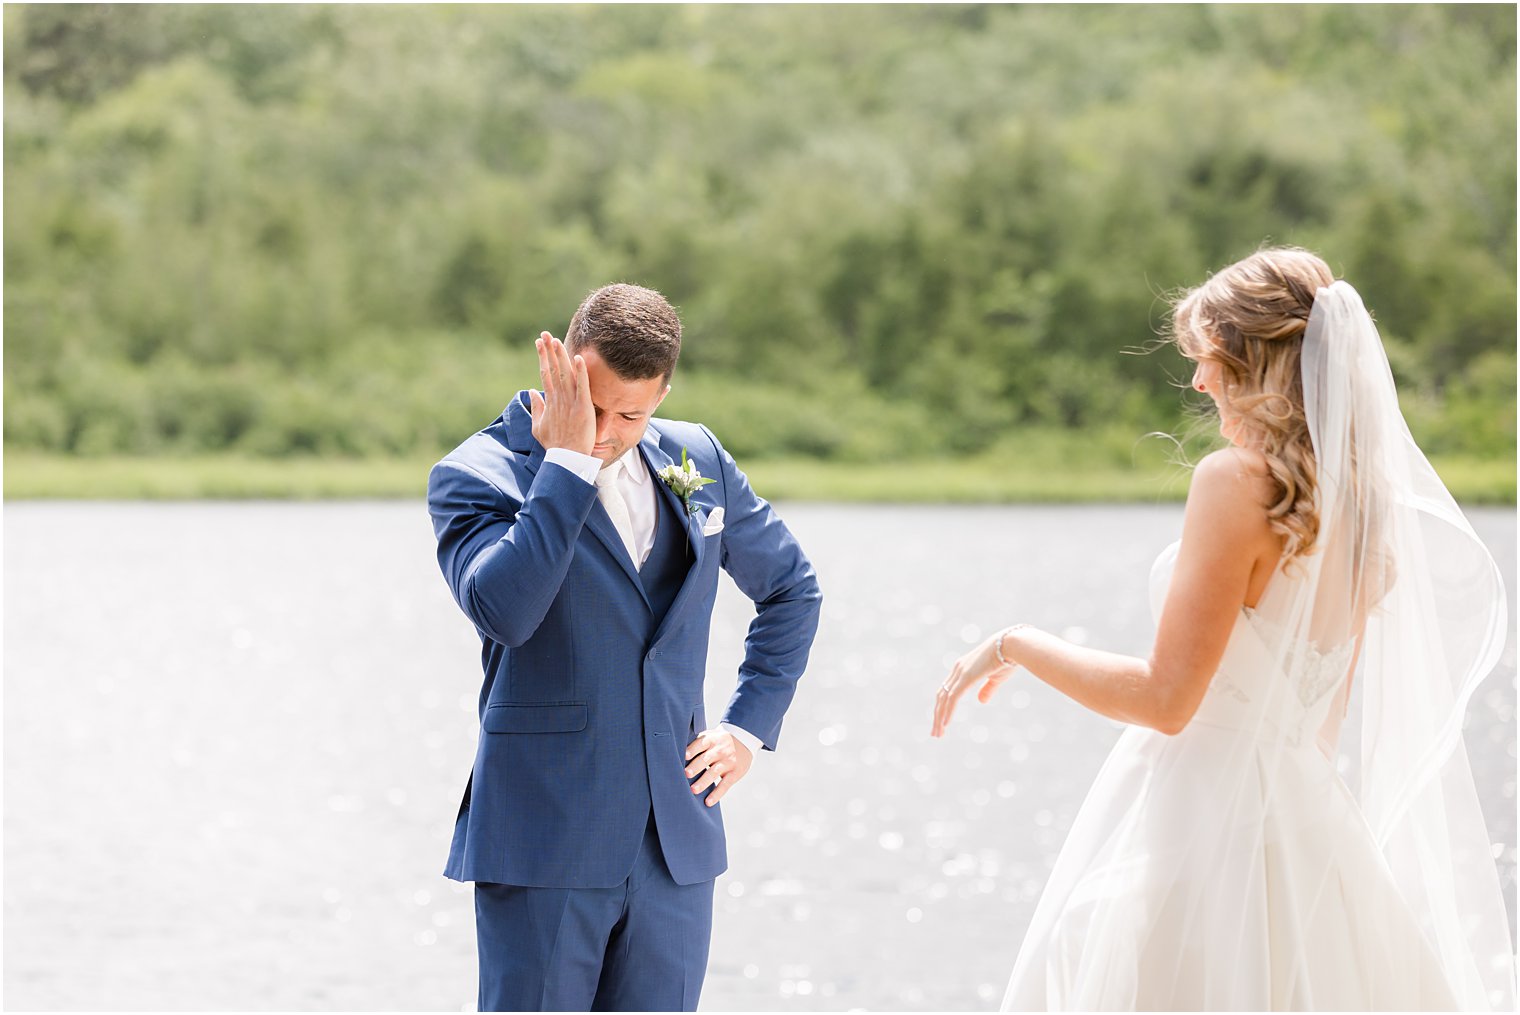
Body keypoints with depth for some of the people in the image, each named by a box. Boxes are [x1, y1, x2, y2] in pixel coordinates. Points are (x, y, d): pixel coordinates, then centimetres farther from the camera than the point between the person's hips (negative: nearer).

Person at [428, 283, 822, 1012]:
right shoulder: (476, 475, -5)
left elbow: (791, 588, 25)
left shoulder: (696, 461, 10)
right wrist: (567, 459, -22)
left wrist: (749, 726, 14)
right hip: (546, 842, -4)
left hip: (675, 844, 4)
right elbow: (502, 609, -26)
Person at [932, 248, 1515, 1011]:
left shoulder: (1237, 482, -14)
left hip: (1196, 816, -8)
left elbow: (1166, 699, -16)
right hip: (1302, 815, 8)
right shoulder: (1368, 505, 9)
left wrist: (1013, 646, -4)